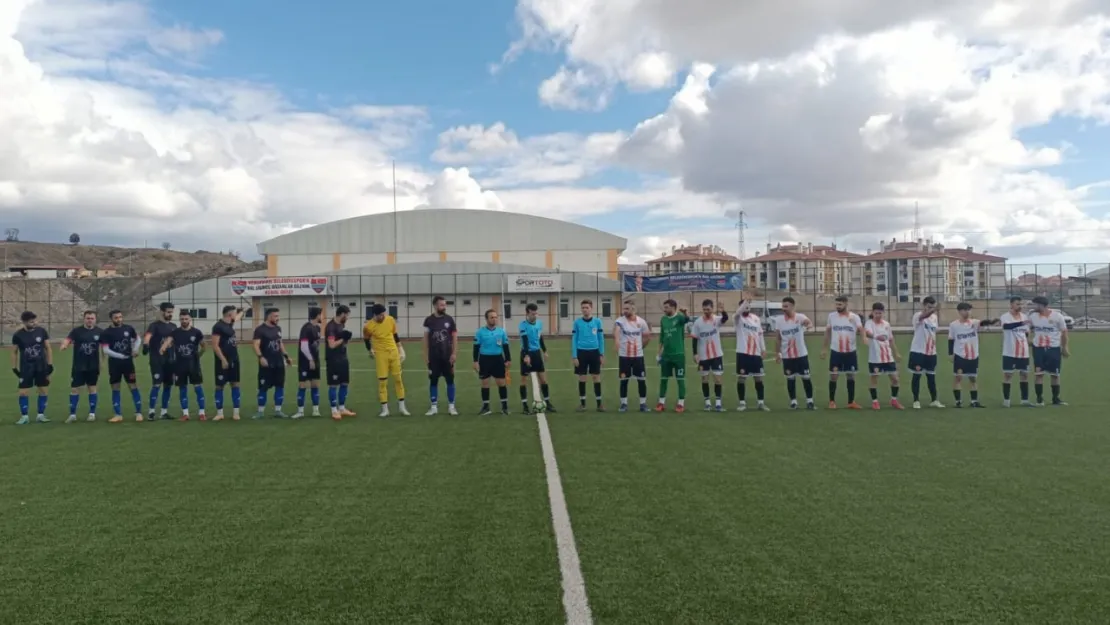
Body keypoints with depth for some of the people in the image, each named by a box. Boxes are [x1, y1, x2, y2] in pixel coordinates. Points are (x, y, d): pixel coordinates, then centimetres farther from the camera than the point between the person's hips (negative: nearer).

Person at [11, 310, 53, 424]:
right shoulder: (18, 335, -5)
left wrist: (50, 364, -1)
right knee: (23, 392, -3)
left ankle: (41, 415, 14)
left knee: (44, 391, 4)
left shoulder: (42, 331, -3)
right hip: (25, 368, -1)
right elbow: (14, 352, 5)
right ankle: (24, 416, 9)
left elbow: (48, 348, 3)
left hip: (41, 367, 1)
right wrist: (14, 368, 1)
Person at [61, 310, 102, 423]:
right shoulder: (76, 331, -4)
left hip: (93, 366, 1)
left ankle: (92, 413, 18)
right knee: (74, 389, 2)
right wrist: (64, 345, -42)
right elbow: (68, 339, -19)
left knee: (92, 388, 8)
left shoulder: (99, 332, 1)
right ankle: (72, 414, 12)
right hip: (78, 366, -1)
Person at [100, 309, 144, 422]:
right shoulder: (106, 332, -5)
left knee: (133, 386, 0)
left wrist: (135, 349, 0)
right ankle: (118, 415, 13)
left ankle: (139, 413, 5)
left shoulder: (128, 328, 1)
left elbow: (138, 339, 18)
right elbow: (105, 350, -10)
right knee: (115, 389, 6)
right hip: (114, 363, 0)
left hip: (128, 362, 0)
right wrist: (120, 356, -17)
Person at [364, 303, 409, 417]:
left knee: (398, 378, 5)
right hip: (380, 355, -3)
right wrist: (370, 351, 10)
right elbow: (366, 339, 6)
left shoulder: (391, 320, -4)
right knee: (382, 381, -3)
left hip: (394, 352, 3)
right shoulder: (368, 326, -13)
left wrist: (400, 349, 12)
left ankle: (401, 407, 14)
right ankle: (385, 409, 7)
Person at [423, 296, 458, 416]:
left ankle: (451, 406, 11)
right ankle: (434, 407, 13)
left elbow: (454, 337, 2)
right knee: (433, 381, 4)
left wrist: (454, 353, -5)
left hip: (447, 356, 0)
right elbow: (426, 338, 3)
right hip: (434, 357, 0)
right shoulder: (429, 320, -1)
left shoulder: (449, 319, 0)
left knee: (450, 380, 3)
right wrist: (426, 355, 0)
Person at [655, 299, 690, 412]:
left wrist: (684, 313, -56)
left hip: (678, 354, -5)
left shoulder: (679, 318, -8)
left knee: (680, 379, 2)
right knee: (663, 378, 8)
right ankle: (661, 402, 18)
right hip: (666, 354, 5)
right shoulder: (663, 319, 7)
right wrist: (659, 352, 14)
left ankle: (681, 403, 10)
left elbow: (687, 319, -33)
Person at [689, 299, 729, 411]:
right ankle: (707, 402, 18)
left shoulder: (717, 319, -7)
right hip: (703, 356, 1)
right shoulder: (698, 322, -4)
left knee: (717, 378, -1)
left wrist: (722, 310, -50)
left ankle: (718, 403, 6)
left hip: (717, 354, -1)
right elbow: (695, 339, -1)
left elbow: (725, 318, -30)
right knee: (705, 378, 8)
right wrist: (695, 354, -6)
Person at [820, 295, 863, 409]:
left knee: (851, 376, 9)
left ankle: (851, 401, 19)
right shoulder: (831, 316, 0)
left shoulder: (855, 317, -4)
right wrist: (824, 349, 9)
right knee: (833, 376, 1)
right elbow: (827, 332, 10)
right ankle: (832, 401, 13)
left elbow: (861, 332, -11)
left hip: (850, 352, 0)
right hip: (836, 352, 0)